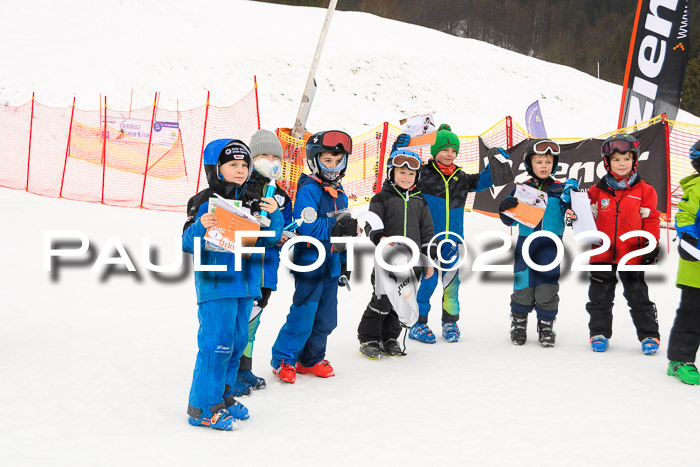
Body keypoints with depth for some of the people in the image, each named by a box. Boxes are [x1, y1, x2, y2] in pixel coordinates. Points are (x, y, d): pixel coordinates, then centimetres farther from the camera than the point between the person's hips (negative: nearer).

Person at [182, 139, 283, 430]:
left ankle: (222, 396, 28)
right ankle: (202, 408, 0)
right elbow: (188, 243, -11)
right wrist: (201, 227, -30)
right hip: (216, 284, -7)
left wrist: (273, 215, -6)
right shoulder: (205, 202, -7)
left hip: (245, 283, 7)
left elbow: (269, 238, 11)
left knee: (237, 342, 14)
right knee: (217, 343, -9)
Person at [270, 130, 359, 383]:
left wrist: (344, 262, 21)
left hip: (331, 263, 8)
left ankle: (311, 359, 25)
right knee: (303, 315, -7)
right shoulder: (308, 190, -12)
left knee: (326, 317, 12)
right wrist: (337, 227, -26)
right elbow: (307, 228, -23)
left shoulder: (340, 194, 14)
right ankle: (283, 359, 7)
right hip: (310, 261, -8)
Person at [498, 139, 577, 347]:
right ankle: (518, 322, 23)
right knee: (523, 288, 3)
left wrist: (571, 199, -16)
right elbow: (511, 220, 6)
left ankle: (546, 326, 18)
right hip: (525, 244, 0)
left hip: (550, 246, 0)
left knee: (547, 289, 0)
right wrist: (505, 209, -15)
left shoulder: (560, 190, 2)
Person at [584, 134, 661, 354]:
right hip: (603, 254, 2)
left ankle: (649, 335, 15)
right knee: (600, 297, 10)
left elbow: (650, 220, 2)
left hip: (633, 254, -1)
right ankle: (599, 333, 22)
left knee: (639, 297, 5)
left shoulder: (644, 191, 0)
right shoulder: (597, 191, 2)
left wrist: (652, 245, -3)